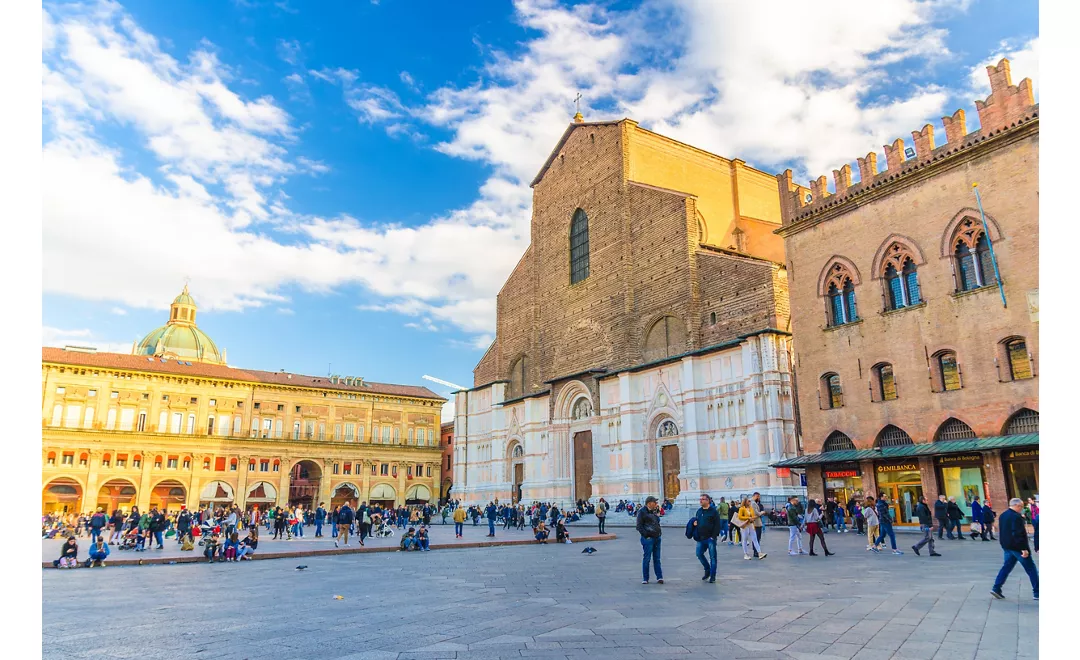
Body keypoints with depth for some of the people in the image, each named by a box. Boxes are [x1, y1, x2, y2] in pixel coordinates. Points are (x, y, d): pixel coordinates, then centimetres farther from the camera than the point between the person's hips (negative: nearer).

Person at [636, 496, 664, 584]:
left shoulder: (654, 511, 15)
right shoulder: (642, 511, -8)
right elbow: (639, 526, -12)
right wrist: (646, 535, -17)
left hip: (657, 538, 7)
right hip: (648, 538, -7)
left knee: (657, 559, 9)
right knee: (646, 558, 0)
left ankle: (659, 577, 11)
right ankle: (645, 579, 8)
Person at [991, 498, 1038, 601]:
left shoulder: (1003, 515, 11)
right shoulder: (1016, 517, -18)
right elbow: (1019, 534, -23)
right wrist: (1024, 548, -22)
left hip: (1006, 546, 8)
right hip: (1017, 547, -8)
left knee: (1006, 567, 11)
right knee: (1031, 569, 4)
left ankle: (996, 588, 5)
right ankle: (1037, 592, 9)